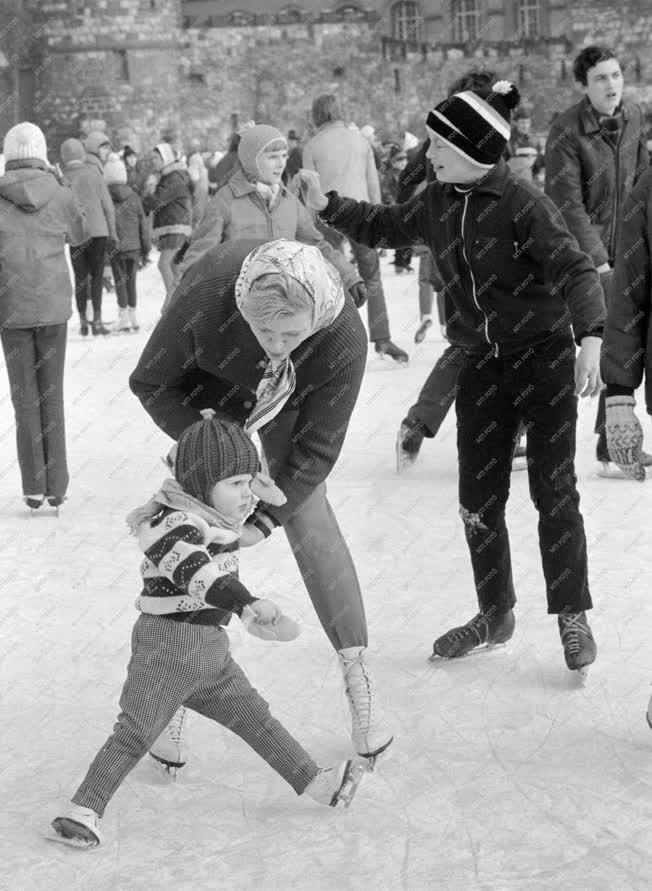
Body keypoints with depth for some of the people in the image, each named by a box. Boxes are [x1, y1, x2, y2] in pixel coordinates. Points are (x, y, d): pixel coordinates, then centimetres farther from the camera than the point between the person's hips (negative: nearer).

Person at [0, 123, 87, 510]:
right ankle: (56, 485, 11)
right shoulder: (60, 195, -4)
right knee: (52, 393, 10)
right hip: (53, 305, 1)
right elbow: (82, 234, 13)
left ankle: (33, 486, 6)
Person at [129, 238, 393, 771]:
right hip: (211, 387, 0)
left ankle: (359, 679, -3)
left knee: (307, 514, -9)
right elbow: (150, 382, -24)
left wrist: (264, 519, -33)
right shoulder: (206, 294, -42)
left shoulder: (344, 341, -40)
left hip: (289, 401, 0)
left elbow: (316, 449, -28)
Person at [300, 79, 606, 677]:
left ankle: (572, 616, 10)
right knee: (478, 499, 8)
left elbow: (575, 270, -24)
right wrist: (326, 205, 8)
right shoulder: (440, 203, 2)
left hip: (544, 356, -6)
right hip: (481, 364, 6)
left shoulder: (522, 203, -17)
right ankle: (495, 614, 24)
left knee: (554, 491, -4)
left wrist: (590, 339, -39)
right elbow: (385, 227, 19)